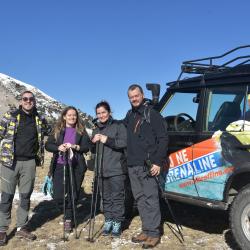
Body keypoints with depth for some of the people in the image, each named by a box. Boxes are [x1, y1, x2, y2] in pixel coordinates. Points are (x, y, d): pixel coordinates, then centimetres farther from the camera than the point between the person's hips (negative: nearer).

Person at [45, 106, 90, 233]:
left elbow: (87, 146, 0)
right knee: (58, 196, -3)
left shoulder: (81, 131, 7)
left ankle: (68, 219, 21)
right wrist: (58, 148, -15)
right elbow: (47, 145, 4)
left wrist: (74, 147, -18)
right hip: (59, 166, 1)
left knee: (72, 195, 1)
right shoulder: (57, 130, 8)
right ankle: (67, 211, 30)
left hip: (76, 166, 0)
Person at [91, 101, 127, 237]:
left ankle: (117, 223, 6)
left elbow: (124, 143, -11)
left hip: (117, 169, -5)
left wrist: (108, 140, -17)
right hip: (102, 169, 5)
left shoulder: (118, 125, 1)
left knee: (117, 197, -3)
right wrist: (93, 142, -3)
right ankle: (108, 221, 18)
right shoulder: (96, 130, 19)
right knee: (106, 197, 8)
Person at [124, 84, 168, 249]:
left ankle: (154, 233, 5)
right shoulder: (130, 115, 16)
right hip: (132, 166, 7)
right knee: (140, 199, 11)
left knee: (150, 199, -4)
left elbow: (163, 139, -8)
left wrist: (158, 162, -14)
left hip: (147, 166, -7)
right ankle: (146, 230, 20)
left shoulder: (152, 114, -4)